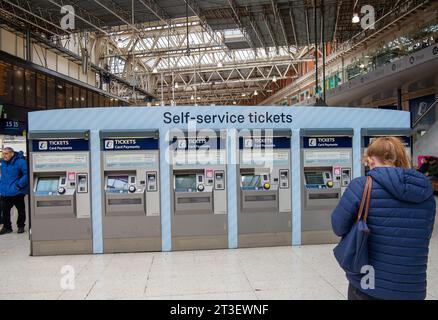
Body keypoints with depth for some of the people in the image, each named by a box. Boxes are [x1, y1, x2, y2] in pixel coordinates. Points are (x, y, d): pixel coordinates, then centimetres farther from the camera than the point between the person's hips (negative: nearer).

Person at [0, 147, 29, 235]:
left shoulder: (20, 162, -14)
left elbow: (27, 174, -19)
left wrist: (19, 185, -21)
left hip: (17, 192, -6)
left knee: (21, 210, 8)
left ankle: (21, 226, 22)